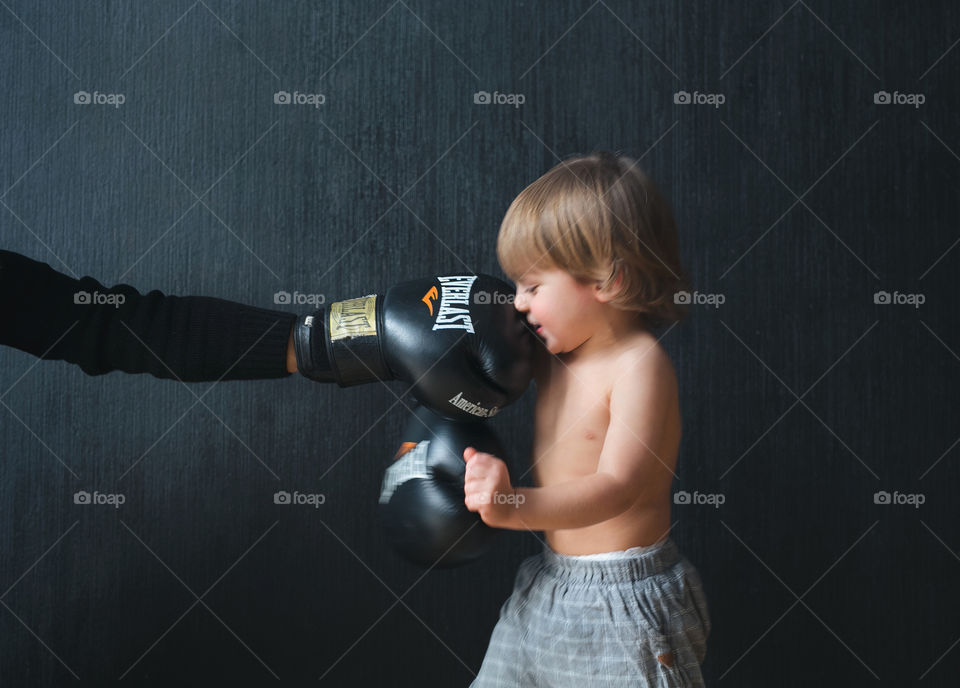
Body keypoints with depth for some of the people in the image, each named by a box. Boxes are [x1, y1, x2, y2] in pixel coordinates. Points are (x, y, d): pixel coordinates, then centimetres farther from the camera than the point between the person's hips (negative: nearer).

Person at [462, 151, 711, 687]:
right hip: (548, 587, 8)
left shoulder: (640, 365, -19)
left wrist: (518, 507, -44)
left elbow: (618, 486, -29)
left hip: (624, 604, -8)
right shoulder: (555, 356, 5)